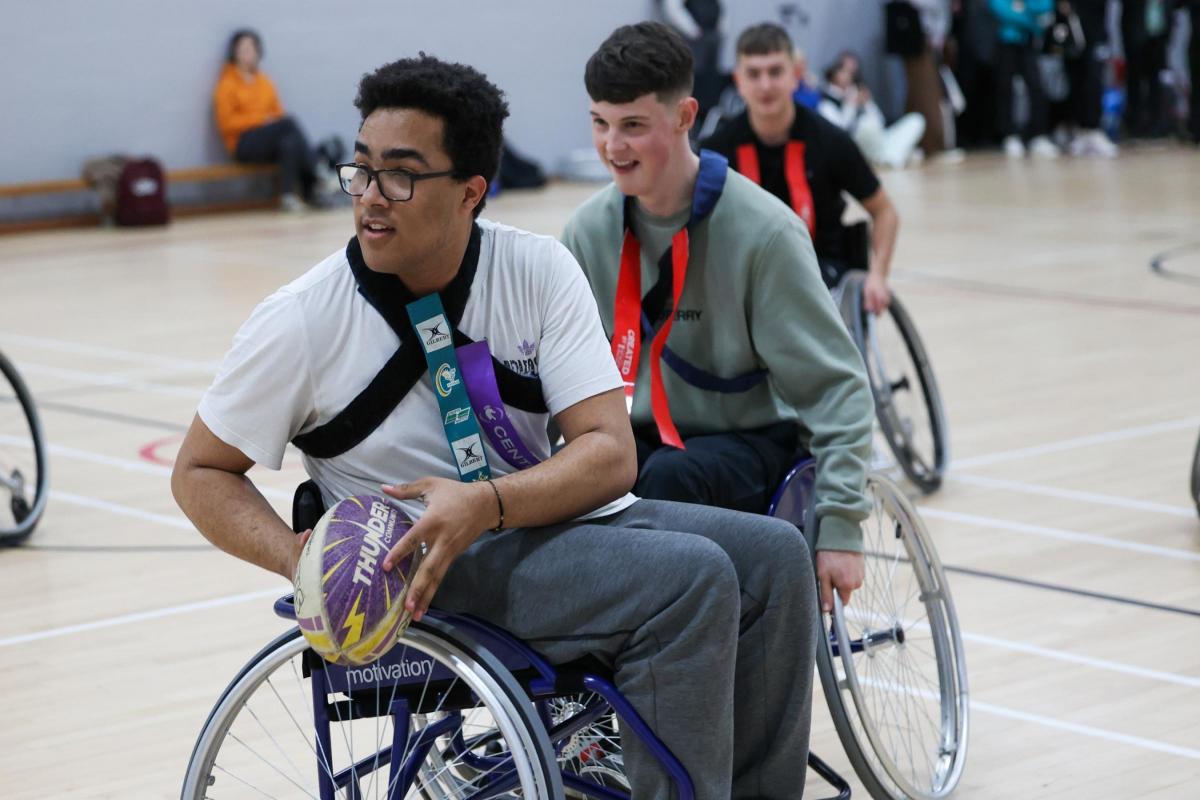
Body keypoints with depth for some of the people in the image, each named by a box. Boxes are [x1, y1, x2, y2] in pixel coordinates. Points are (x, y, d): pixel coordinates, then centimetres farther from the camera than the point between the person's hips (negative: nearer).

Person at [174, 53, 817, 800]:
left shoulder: (539, 269, -4)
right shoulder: (302, 321, -10)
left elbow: (611, 453, -11)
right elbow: (201, 472, 0)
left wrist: (485, 504, -29)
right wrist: (302, 560, -19)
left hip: (552, 516, 5)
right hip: (432, 576, -5)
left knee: (773, 556, -11)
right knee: (690, 578, -25)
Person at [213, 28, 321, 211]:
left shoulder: (264, 81, 16)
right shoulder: (227, 84, -1)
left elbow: (278, 112, 18)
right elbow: (226, 124, -7)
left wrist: (277, 120, -6)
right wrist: (261, 119, -14)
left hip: (272, 140, 5)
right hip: (244, 143, -5)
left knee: (287, 141, -31)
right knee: (289, 122, -29)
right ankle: (316, 178, -29)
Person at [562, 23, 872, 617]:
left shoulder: (763, 230, -15)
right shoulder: (589, 230, -1)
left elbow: (837, 388, -13)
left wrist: (840, 524, -20)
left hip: (749, 442, -4)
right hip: (634, 439, 4)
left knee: (671, 476, -37)